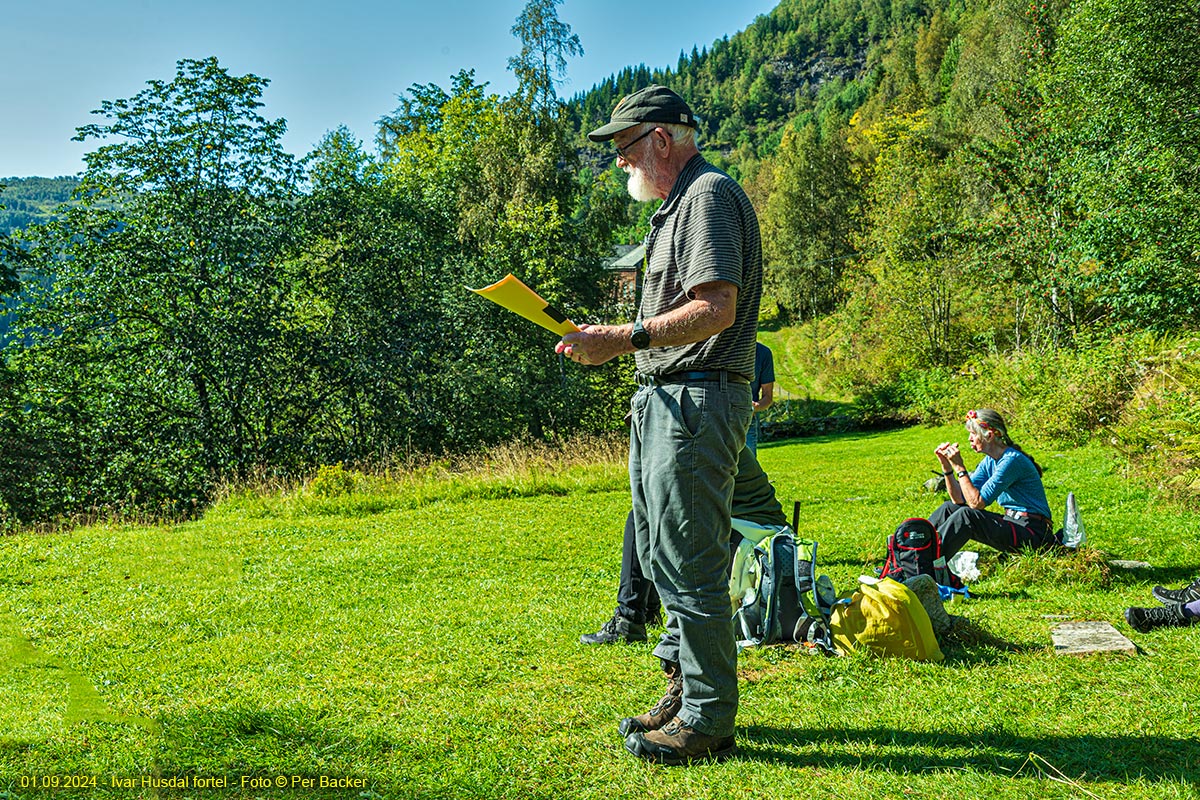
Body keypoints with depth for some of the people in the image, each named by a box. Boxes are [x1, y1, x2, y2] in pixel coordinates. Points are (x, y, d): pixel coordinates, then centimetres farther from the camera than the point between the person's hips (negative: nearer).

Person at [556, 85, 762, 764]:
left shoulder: (710, 194, -9)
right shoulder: (677, 205, 23)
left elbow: (716, 309, -22)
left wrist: (625, 339, -26)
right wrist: (612, 339, 17)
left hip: (698, 402, -11)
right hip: (663, 401, 11)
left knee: (689, 565, -6)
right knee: (662, 554, 16)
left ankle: (709, 721, 5)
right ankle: (687, 691, 29)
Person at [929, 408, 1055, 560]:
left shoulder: (1012, 460, -19)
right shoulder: (989, 462, 8)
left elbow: (977, 502, -24)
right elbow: (959, 499, 4)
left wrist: (959, 467, -23)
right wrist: (946, 465, -3)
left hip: (1032, 533, -9)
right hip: (1011, 522, 9)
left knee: (966, 515, -28)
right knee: (949, 508, 1)